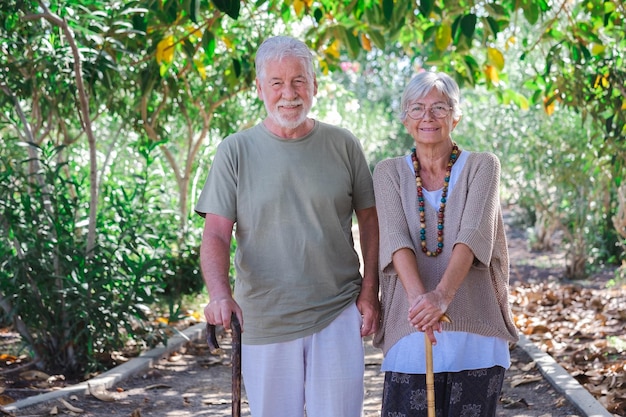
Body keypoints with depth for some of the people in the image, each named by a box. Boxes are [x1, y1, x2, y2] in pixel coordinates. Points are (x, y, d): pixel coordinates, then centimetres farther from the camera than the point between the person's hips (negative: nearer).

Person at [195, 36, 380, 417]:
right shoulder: (235, 152, -1)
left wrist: (370, 292, 1)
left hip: (338, 314, 0)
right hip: (264, 322, 0)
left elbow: (370, 220, 9)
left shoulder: (343, 145, 3)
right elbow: (216, 235, -6)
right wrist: (220, 294, -23)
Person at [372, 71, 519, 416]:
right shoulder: (389, 173, 6)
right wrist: (418, 295, -28)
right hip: (411, 329, 1)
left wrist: (442, 294, -30)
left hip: (475, 330, 0)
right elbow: (396, 237, -10)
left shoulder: (482, 166, 2)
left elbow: (473, 235, -14)